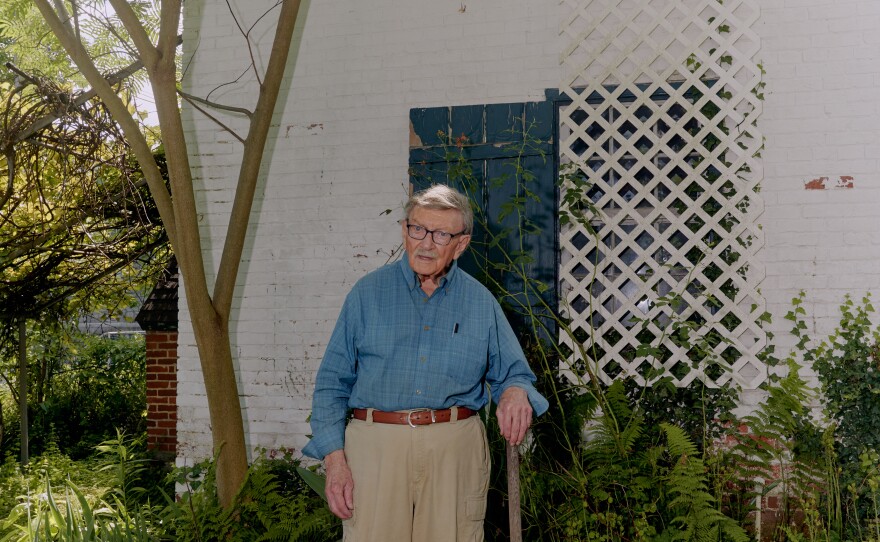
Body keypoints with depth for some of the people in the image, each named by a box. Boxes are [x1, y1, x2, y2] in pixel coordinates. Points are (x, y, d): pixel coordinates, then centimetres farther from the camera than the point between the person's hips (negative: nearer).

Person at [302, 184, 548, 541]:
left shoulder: (481, 302, 9)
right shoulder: (369, 293, 5)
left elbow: (513, 373, 15)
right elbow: (333, 381, 5)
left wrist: (515, 391, -11)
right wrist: (334, 458, -5)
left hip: (455, 450, 1)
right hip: (376, 444, -1)